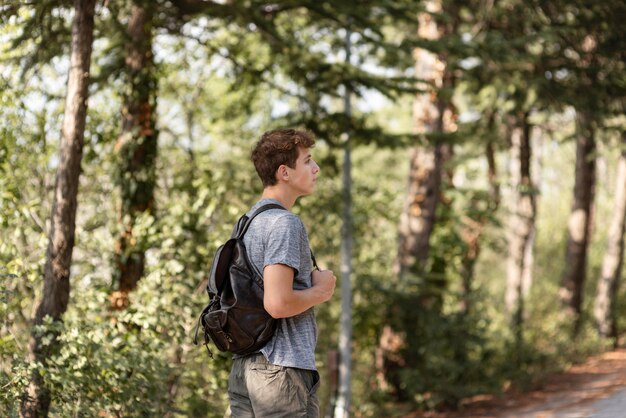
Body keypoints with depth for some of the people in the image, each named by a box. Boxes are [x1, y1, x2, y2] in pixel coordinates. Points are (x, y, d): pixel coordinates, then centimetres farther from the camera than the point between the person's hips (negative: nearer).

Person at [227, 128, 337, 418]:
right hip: (282, 367, -9)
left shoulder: (247, 222, 16)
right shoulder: (285, 224, -13)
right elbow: (277, 304, -23)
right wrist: (319, 291, -6)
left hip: (244, 366, 9)